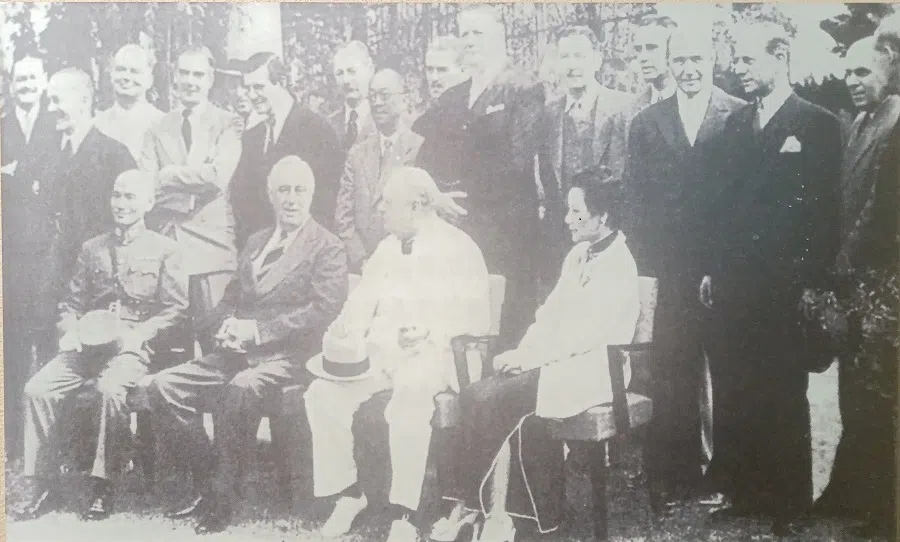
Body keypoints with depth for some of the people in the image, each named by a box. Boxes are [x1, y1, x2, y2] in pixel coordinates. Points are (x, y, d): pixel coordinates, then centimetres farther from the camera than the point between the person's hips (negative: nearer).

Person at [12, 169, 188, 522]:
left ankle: (102, 488, -21)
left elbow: (176, 309, -1)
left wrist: (137, 334, -14)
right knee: (38, 388, -19)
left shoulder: (164, 250, 6)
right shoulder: (92, 248, 19)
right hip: (89, 344, 5)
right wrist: (72, 330, -1)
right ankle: (43, 486, -8)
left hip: (133, 347, -4)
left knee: (110, 390, -34)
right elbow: (71, 303, 20)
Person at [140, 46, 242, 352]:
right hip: (166, 240, 4)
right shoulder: (159, 128, 14)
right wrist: (194, 186, -14)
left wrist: (169, 176, -5)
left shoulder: (226, 125, 3)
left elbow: (218, 177, -13)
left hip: (211, 243, -3)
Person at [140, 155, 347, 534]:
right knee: (162, 386, -10)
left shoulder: (328, 249, -1)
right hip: (238, 351, 7)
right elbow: (231, 298, 21)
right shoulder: (255, 242, 21)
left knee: (241, 387, -37)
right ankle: (205, 483, 2)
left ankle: (223, 497, -20)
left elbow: (323, 308, -14)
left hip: (287, 356, -7)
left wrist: (257, 330, -19)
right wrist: (226, 326, -4)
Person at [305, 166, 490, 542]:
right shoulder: (386, 248, 18)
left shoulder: (459, 249, 0)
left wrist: (430, 330, -21)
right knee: (323, 394, -19)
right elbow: (362, 304, 11)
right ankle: (348, 492, -4)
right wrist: (343, 332, -10)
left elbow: (478, 319, -6)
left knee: (408, 404, -36)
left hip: (430, 355, -5)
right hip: (379, 351, 6)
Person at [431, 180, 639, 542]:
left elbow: (586, 335, -19)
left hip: (591, 370, -7)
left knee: (491, 399, -23)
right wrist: (523, 352, -2)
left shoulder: (617, 266, -12)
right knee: (479, 395, -17)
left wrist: (527, 357, -18)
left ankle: (468, 505, -8)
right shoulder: (579, 253, 14)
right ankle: (499, 511, -16)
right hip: (556, 362, 8)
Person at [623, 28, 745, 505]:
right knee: (674, 376, 5)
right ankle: (678, 475, 18)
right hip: (670, 271, 2)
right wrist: (646, 265, 0)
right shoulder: (646, 123, 9)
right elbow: (636, 201, 8)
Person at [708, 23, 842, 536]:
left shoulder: (819, 124, -3)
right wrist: (713, 268, 8)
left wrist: (813, 282, -11)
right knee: (735, 396, 8)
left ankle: (790, 502, 19)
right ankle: (744, 492, 21)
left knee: (784, 398, 5)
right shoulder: (735, 123, 13)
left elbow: (827, 209, -6)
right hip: (734, 283, 5)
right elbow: (727, 200, 12)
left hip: (785, 286, -4)